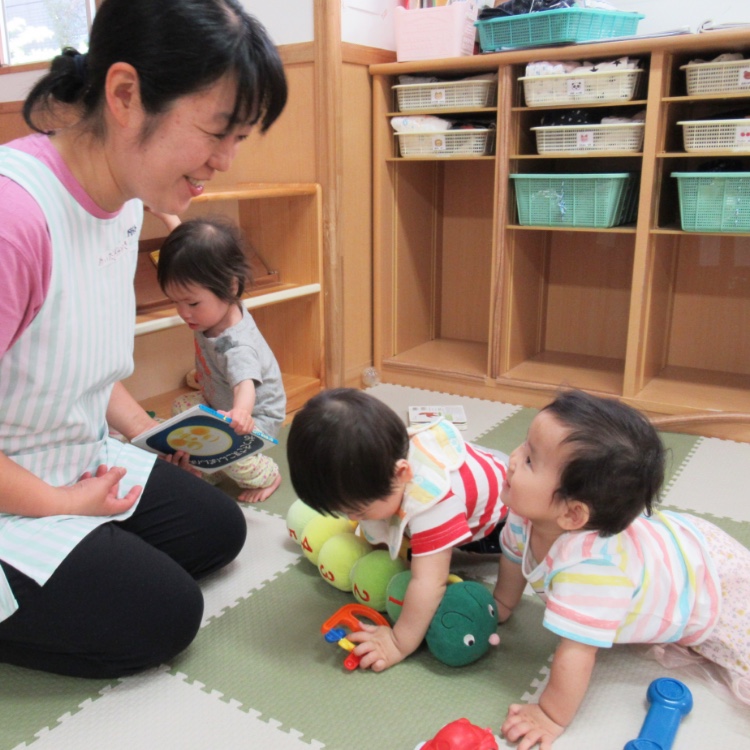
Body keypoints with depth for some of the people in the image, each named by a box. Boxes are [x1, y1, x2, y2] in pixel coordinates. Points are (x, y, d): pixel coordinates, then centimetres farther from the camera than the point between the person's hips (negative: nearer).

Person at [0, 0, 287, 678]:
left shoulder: (124, 199, -4)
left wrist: (145, 430, 5)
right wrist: (59, 503, -16)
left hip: (83, 463, 9)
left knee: (219, 531, 14)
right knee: (164, 615, -4)